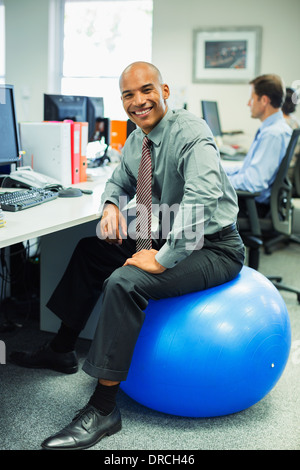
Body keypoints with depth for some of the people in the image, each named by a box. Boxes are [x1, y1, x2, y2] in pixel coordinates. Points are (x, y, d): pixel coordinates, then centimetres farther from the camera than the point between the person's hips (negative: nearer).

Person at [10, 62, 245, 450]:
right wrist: (111, 205, -3)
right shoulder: (136, 141, 6)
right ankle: (61, 350, 26)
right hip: (165, 237, 9)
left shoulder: (191, 135, -21)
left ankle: (103, 410, -19)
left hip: (212, 248, -9)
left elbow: (200, 200, -35)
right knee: (90, 250, 13)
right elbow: (119, 182, 21)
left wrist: (162, 259, -36)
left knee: (125, 281, -29)